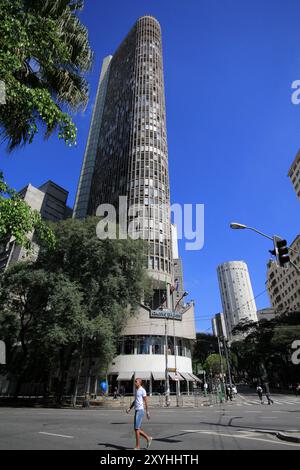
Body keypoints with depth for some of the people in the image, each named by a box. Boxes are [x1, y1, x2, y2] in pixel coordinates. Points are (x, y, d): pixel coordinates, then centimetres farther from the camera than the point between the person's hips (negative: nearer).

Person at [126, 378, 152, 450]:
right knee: (137, 429, 12)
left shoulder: (142, 390, -12)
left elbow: (146, 401, -12)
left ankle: (137, 447, 3)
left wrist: (147, 412, -13)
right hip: (136, 411, 9)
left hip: (140, 411, -9)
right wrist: (129, 408, 10)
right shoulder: (136, 390, 14)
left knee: (137, 429, -7)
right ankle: (148, 438, 27)